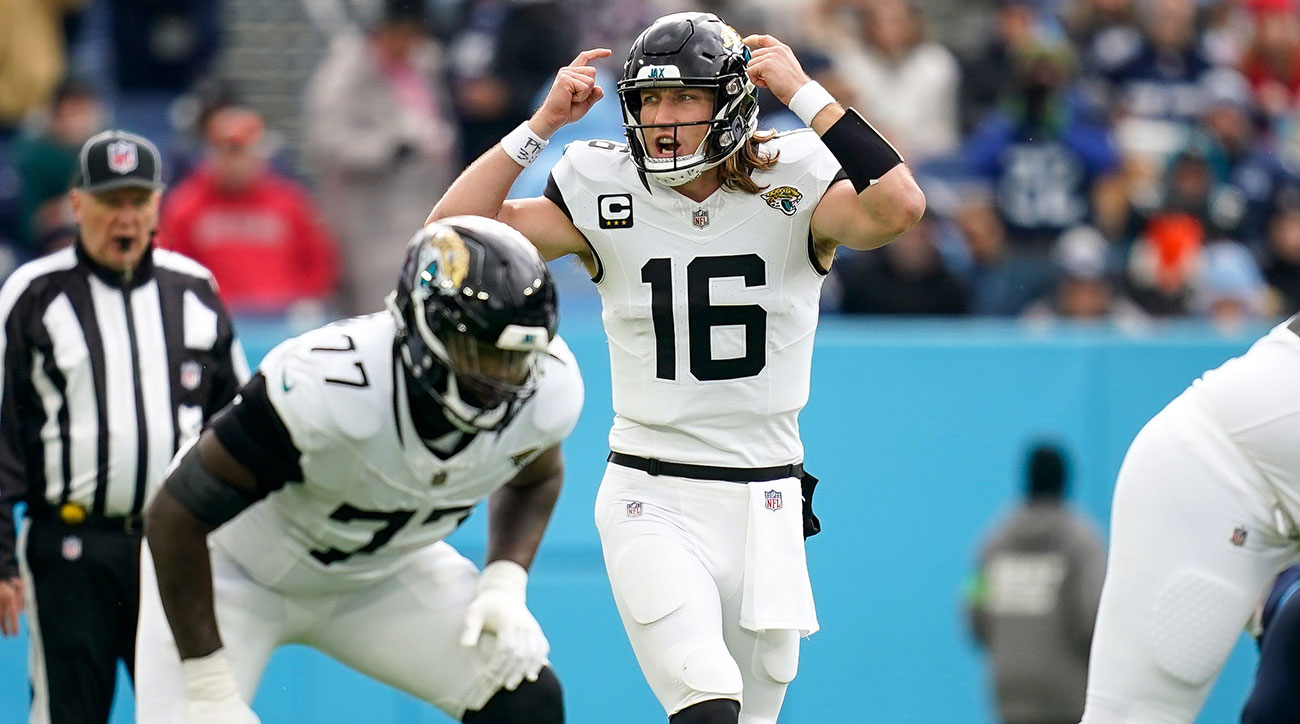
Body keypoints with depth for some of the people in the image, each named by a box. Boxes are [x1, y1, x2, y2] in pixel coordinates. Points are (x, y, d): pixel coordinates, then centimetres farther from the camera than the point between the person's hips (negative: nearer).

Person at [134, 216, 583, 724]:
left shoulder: (547, 391, -23)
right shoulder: (327, 388, -39)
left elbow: (534, 477, 5)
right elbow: (175, 517, -30)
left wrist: (504, 587, -13)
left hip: (379, 569, 5)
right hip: (240, 568, -5)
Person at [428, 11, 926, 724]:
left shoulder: (792, 189, -5)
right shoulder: (607, 198, -1)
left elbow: (899, 207, -25)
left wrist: (805, 94, -21)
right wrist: (541, 125, -11)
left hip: (766, 501, 1)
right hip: (649, 499, -1)